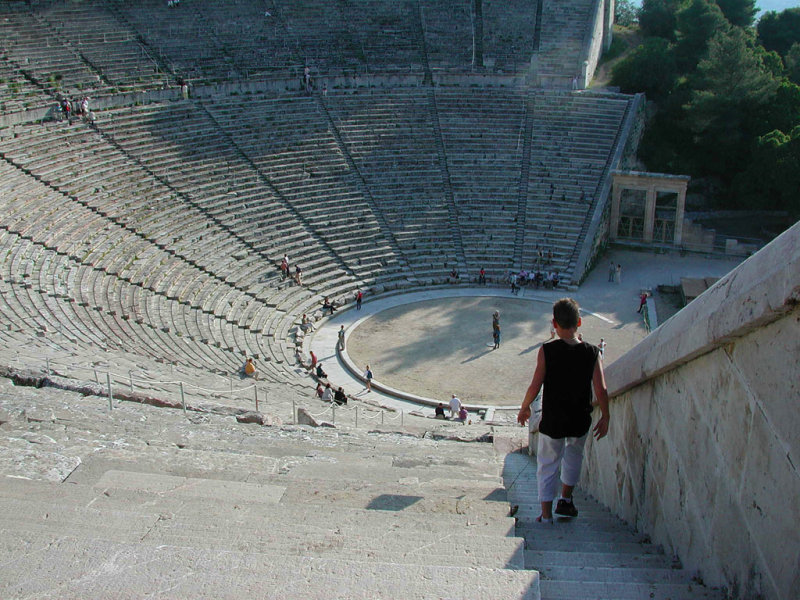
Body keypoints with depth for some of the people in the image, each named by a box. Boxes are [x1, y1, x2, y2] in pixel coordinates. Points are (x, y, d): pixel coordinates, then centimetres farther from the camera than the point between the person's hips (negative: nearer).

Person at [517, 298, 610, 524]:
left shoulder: (547, 351, -13)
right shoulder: (592, 353, -9)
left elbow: (535, 386, -13)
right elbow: (601, 390, -9)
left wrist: (524, 408, 4)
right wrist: (605, 417, 5)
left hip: (552, 421, -2)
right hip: (580, 422, 2)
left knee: (547, 465, 12)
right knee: (573, 454, 29)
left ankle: (546, 514, 13)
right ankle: (566, 500, 30)